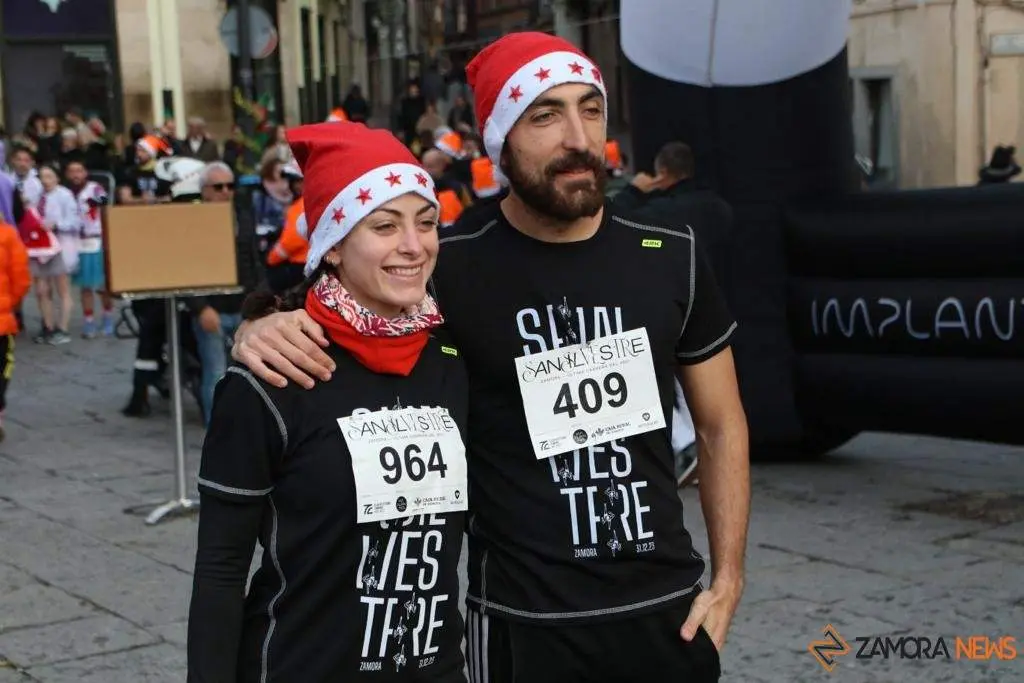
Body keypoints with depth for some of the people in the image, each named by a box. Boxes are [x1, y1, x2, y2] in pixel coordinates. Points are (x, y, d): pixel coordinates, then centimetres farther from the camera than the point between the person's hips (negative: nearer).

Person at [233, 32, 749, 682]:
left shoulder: (671, 254, -2)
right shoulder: (451, 265, -11)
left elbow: (722, 424, 8)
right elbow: (329, 314, 2)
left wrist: (728, 579, 3)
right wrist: (267, 331, -21)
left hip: (666, 609, 3)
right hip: (524, 623, -3)